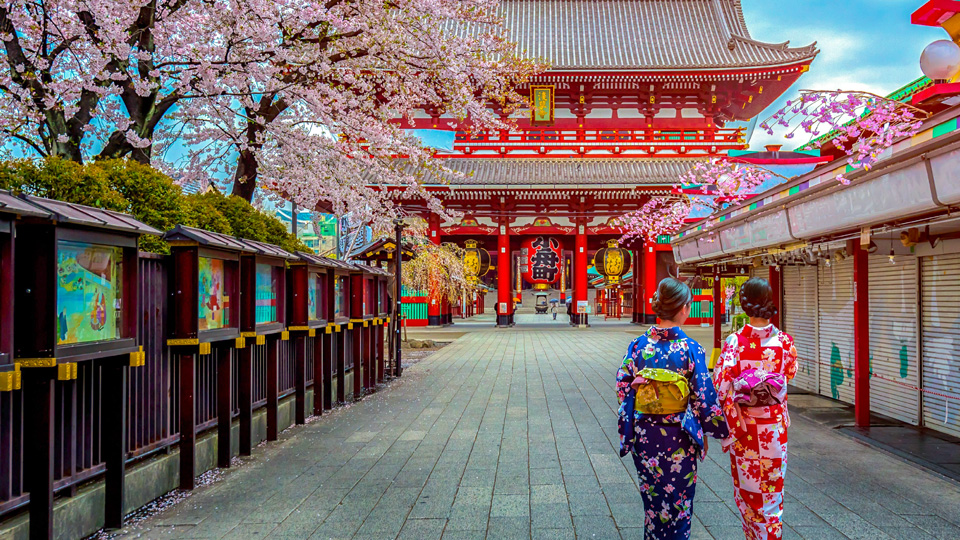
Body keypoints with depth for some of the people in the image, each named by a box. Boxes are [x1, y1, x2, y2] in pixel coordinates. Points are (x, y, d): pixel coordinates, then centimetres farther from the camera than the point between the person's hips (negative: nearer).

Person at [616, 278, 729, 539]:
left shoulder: (638, 345, -5)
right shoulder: (691, 349, -13)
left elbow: (623, 388, -2)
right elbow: (704, 397, -10)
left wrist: (627, 429, 10)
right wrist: (718, 429, 6)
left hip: (644, 436, 3)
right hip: (679, 438, -3)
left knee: (653, 500, 18)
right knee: (678, 503, 14)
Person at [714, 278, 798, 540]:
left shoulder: (734, 342, -17)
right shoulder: (784, 341, -9)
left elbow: (722, 386, -18)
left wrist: (730, 424, -4)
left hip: (744, 423, -2)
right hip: (774, 424, 2)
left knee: (747, 487, 14)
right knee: (772, 487, 16)